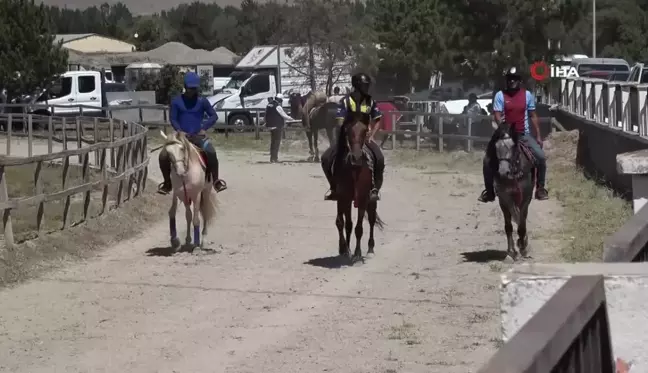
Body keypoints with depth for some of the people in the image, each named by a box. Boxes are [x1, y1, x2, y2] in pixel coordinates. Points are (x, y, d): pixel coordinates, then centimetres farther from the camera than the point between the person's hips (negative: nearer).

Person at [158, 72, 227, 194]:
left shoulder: (202, 101, 1)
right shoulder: (176, 101, 1)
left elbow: (214, 116, 4)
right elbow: (172, 118, 1)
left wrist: (204, 128, -10)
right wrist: (179, 131, -16)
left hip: (198, 136, -1)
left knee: (211, 153, -31)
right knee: (163, 156, -18)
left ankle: (215, 181, -15)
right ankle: (167, 183, 4)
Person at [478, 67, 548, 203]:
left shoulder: (527, 95, 2)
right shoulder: (500, 95, -3)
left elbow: (533, 116, 7)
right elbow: (497, 116, -8)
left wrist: (538, 136, 4)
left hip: (523, 134, 1)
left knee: (541, 156, -16)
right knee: (488, 160, -10)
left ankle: (540, 188, 0)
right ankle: (489, 191, 8)